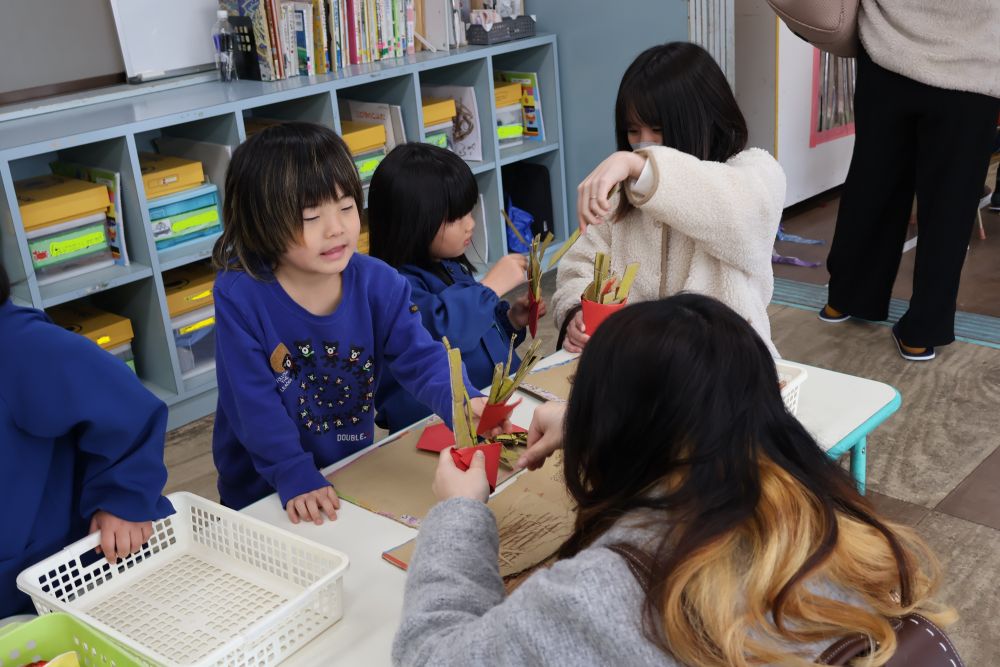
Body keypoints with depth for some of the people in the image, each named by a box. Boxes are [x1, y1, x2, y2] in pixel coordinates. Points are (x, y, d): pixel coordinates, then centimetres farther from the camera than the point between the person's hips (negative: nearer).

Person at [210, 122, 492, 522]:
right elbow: (255, 402, -17)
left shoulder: (379, 283, -7)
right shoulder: (238, 296, -16)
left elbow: (420, 358, -12)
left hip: (354, 477, 3)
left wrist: (463, 401, -31)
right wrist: (296, 478, -25)